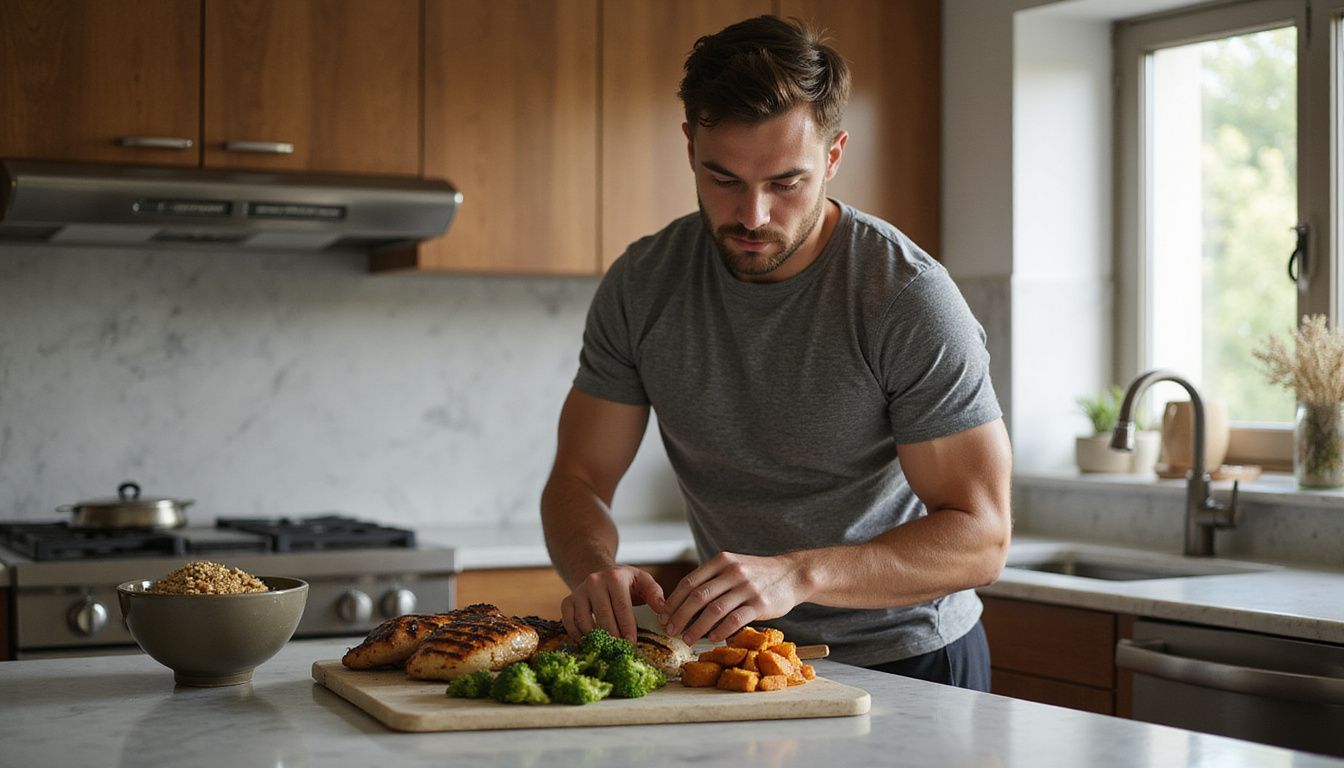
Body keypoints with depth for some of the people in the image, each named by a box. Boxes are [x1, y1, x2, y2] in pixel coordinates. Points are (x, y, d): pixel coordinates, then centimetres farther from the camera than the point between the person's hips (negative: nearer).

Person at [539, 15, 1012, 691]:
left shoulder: (909, 298, -14)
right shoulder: (641, 286, -1)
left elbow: (980, 537, -17)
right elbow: (579, 477, 4)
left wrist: (797, 574, -32)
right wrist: (594, 570, -20)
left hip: (904, 657, -3)